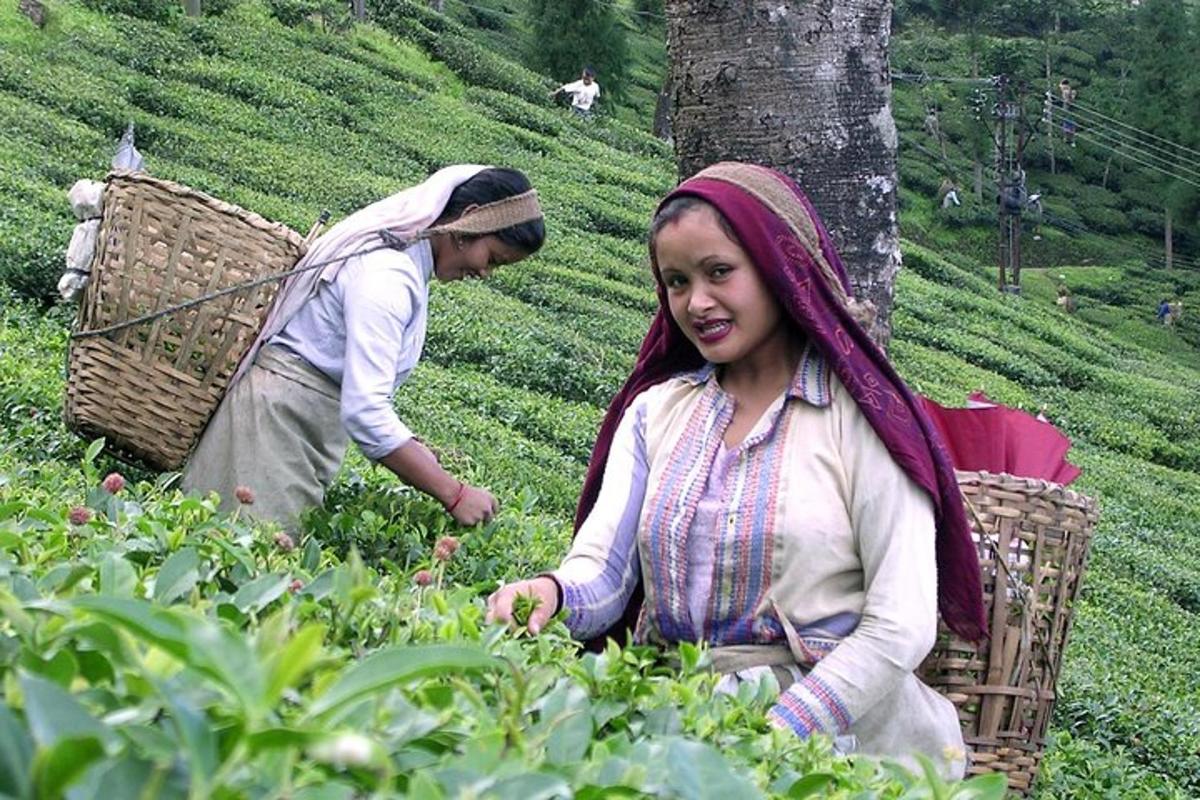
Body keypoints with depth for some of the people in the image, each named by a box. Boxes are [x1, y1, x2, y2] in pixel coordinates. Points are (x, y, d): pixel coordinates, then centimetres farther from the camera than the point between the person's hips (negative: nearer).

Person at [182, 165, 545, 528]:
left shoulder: (406, 257, 8)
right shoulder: (388, 275, -22)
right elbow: (365, 412, -29)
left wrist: (408, 446, 3)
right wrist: (454, 495, -26)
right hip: (283, 415, -10)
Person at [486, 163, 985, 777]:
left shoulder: (861, 417, -3)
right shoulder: (654, 410, 13)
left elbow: (900, 627, -9)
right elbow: (601, 569, 3)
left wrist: (773, 734, -18)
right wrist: (552, 592, -20)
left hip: (830, 722, -4)